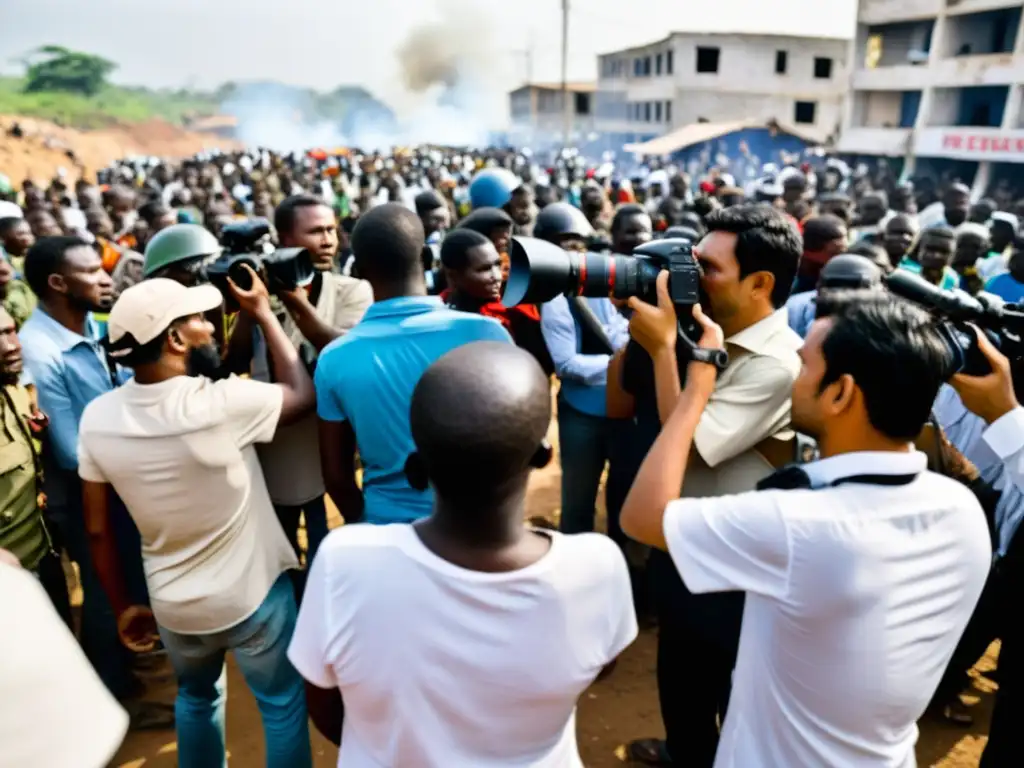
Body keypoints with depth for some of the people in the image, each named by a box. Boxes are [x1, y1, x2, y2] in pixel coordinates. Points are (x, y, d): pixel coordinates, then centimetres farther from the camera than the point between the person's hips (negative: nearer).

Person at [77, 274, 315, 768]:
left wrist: (123, 607, 11)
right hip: (252, 596, -5)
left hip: (172, 605, 5)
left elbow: (97, 531, -3)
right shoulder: (221, 404, -28)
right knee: (283, 704, 19)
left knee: (196, 697, 31)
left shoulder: (97, 418, -12)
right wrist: (263, 313, -4)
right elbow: (303, 394, -9)